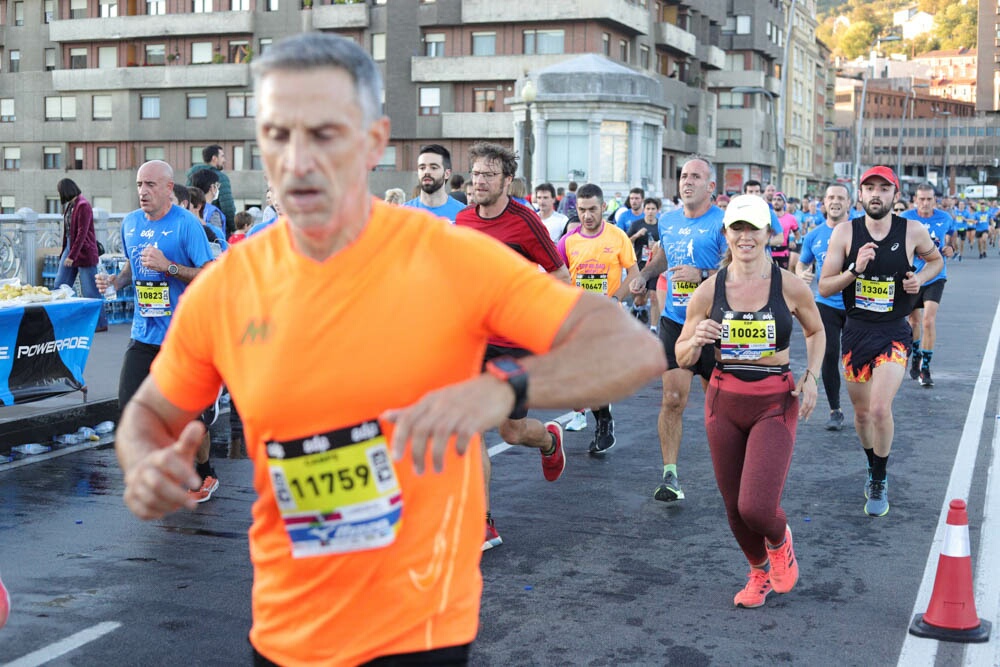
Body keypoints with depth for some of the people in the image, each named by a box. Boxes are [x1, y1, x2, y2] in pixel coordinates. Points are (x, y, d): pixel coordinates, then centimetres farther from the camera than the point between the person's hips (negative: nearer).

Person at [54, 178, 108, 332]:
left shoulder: (83, 206, -16)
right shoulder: (69, 206, 10)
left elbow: (82, 233, -20)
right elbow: (68, 231, 15)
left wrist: (72, 256, -22)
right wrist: (65, 252, 15)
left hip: (84, 252, -9)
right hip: (70, 247, 9)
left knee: (91, 291, -3)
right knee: (60, 285, 9)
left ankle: (101, 323, 7)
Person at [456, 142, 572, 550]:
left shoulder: (524, 221, -11)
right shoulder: (462, 220, 4)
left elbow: (561, 279, -5)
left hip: (515, 344, -4)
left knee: (512, 431, 6)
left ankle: (550, 439, 43)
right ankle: (482, 526, 5)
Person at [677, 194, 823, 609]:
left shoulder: (790, 287, -6)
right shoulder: (709, 291, -3)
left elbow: (816, 331, 13)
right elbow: (682, 358, 4)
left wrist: (811, 378, -1)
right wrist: (696, 341, -19)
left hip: (775, 403, -2)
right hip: (724, 402, 3)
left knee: (756, 507, -15)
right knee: (734, 507, 10)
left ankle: (780, 542, 23)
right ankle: (759, 572, 39)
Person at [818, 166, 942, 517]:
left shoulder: (912, 231, -6)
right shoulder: (845, 232, -6)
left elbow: (935, 259, 15)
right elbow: (824, 287, -6)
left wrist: (920, 278, -6)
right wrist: (855, 270, -23)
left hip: (893, 334, -2)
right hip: (855, 331, 2)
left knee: (880, 409, -18)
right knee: (861, 412, 13)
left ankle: (879, 483, 3)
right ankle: (873, 467, 41)